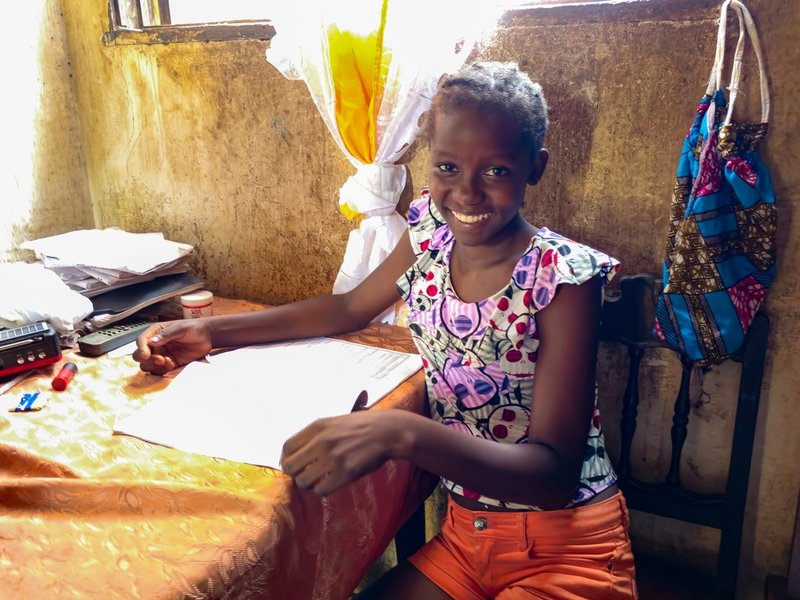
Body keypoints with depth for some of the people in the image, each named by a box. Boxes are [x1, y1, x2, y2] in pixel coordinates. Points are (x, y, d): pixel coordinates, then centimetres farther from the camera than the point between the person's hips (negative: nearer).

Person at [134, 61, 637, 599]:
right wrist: (210, 331, 1)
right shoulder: (431, 236, -6)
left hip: (567, 551, -4)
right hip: (465, 535, 5)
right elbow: (350, 309, 11)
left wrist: (399, 433, -42)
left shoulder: (563, 278, -22)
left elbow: (556, 474, -26)